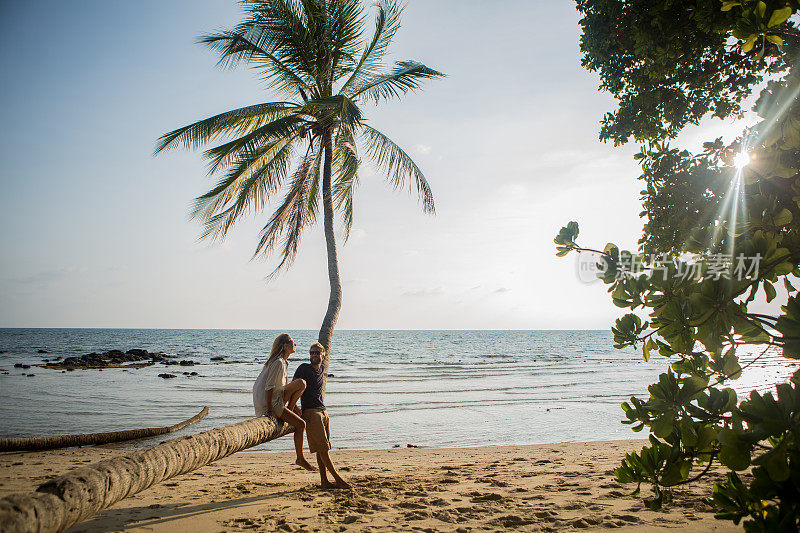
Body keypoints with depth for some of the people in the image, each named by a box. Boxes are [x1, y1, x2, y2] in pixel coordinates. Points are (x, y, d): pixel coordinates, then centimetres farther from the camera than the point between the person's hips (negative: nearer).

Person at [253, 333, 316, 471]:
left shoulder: (283, 361, 12)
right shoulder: (278, 362, -19)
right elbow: (269, 387, -23)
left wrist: (292, 404, 22)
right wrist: (269, 410, -24)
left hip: (277, 398, 9)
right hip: (268, 404, -9)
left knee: (301, 383, 4)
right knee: (300, 424, -5)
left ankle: (290, 409, 6)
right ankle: (300, 459, 4)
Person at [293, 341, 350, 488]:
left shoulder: (322, 369, 14)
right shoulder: (304, 368, -5)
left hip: (323, 411, 7)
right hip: (310, 412, -7)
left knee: (323, 449, 6)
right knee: (322, 449, -7)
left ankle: (324, 481, 9)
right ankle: (338, 479, -3)